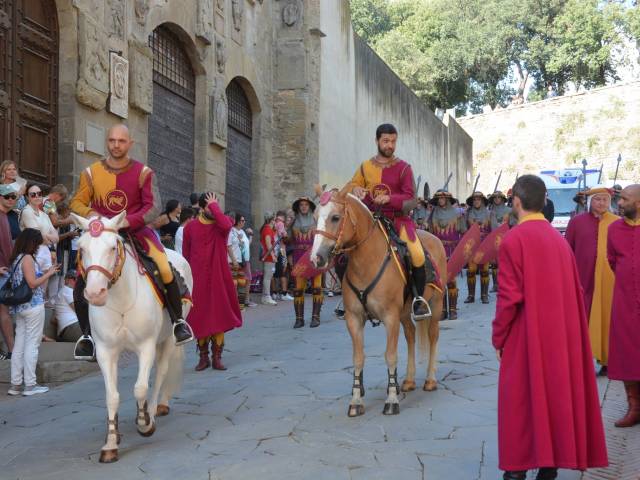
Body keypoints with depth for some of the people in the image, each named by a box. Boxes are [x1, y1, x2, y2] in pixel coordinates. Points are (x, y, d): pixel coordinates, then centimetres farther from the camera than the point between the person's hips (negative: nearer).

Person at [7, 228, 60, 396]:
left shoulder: (15, 259, 13)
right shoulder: (27, 258, -13)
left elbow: (24, 281, 12)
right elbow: (32, 283, -18)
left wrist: (45, 273, 14)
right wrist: (49, 274, -7)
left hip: (19, 307, 8)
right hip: (33, 306, -8)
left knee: (19, 345, 10)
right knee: (32, 344, -3)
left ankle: (15, 384, 13)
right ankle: (30, 385, 0)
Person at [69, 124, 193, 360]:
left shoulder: (143, 172, -4)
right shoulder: (92, 173, 1)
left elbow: (153, 207, -10)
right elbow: (76, 202, 5)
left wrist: (128, 221, -26)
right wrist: (89, 213, -18)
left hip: (136, 230, -1)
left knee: (166, 270, -21)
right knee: (81, 284, -11)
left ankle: (178, 321, 2)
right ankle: (86, 334, 10)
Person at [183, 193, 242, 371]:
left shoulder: (222, 222, 0)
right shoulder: (191, 227, 2)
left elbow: (226, 225, -28)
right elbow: (185, 255, 8)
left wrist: (214, 206, -17)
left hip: (219, 279, 0)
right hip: (198, 280, 1)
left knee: (219, 317, 2)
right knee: (200, 318, 4)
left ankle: (217, 357, 10)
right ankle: (203, 357, 15)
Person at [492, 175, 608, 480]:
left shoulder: (513, 240, -13)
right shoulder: (559, 239, 6)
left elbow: (509, 297, -15)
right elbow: (575, 292, 8)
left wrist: (498, 338, -5)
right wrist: (562, 329, 17)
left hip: (526, 337, -5)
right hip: (561, 334, 6)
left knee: (521, 399, 3)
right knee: (556, 393, 13)